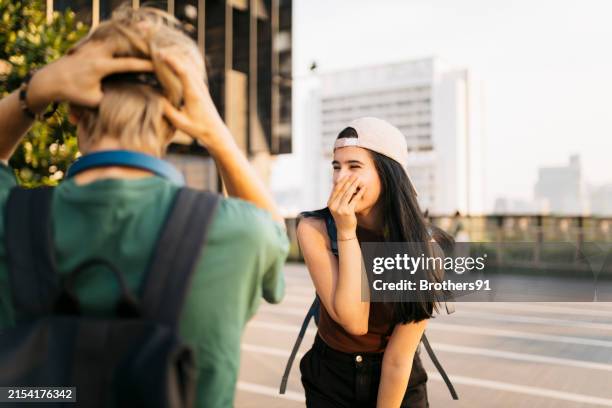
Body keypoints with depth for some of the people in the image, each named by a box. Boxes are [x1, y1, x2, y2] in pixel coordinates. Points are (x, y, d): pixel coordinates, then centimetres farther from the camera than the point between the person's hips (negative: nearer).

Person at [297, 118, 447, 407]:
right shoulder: (314, 229, -20)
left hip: (400, 384, 0)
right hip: (329, 377, 1)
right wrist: (346, 231, -30)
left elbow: (399, 356, -18)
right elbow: (353, 321, -26)